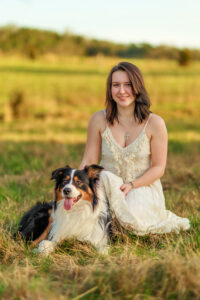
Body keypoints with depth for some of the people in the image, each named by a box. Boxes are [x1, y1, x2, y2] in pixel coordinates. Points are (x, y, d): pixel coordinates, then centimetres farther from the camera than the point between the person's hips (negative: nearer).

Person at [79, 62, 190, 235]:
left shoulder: (155, 123, -7)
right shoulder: (99, 120, -2)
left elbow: (158, 168, -3)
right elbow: (89, 161, 1)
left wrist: (131, 185, -18)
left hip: (143, 188, -1)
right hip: (108, 188, 1)